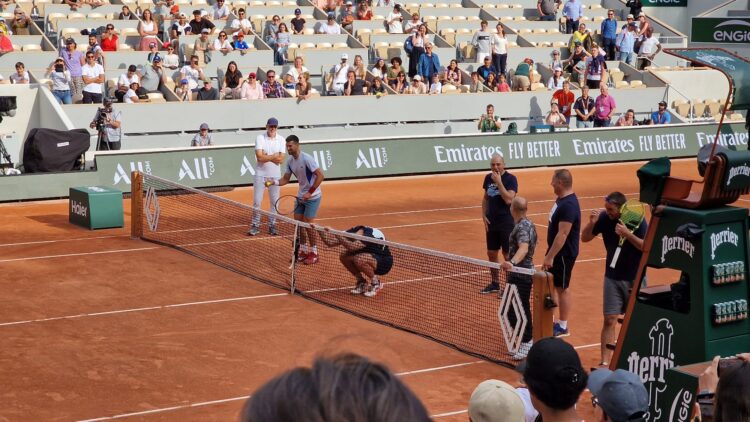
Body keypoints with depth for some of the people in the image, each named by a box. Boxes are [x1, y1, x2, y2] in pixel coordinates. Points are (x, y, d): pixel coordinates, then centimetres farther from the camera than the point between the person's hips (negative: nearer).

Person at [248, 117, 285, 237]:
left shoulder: (281, 140, 1)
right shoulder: (260, 138, -5)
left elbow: (281, 160, -8)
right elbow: (260, 157, -16)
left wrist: (266, 156, -13)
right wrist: (274, 156, -11)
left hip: (275, 175, 2)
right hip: (261, 174, -2)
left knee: (274, 202, 6)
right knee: (257, 201, 0)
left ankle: (272, 225, 15)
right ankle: (255, 226, 7)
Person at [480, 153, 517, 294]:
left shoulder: (511, 179, -12)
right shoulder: (488, 178, 5)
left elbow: (509, 199, -24)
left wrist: (499, 182, -24)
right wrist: (484, 215, 5)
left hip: (507, 223, -6)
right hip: (491, 223, 6)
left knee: (507, 255, 0)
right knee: (491, 253, 12)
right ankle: (495, 283, 26)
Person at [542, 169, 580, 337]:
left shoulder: (569, 205, -25)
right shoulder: (561, 199, 7)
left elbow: (562, 234, -28)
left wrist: (550, 257, -27)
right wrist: (549, 254, 20)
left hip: (564, 254, -10)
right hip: (557, 251, 10)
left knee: (562, 288, 2)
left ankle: (563, 327, 14)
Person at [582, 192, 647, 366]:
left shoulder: (637, 220, -15)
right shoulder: (604, 218, -9)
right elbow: (584, 238, 0)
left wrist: (627, 234, -30)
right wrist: (592, 223, -19)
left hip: (635, 278, -1)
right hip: (612, 278, 1)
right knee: (609, 320, -3)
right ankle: (605, 362, -2)